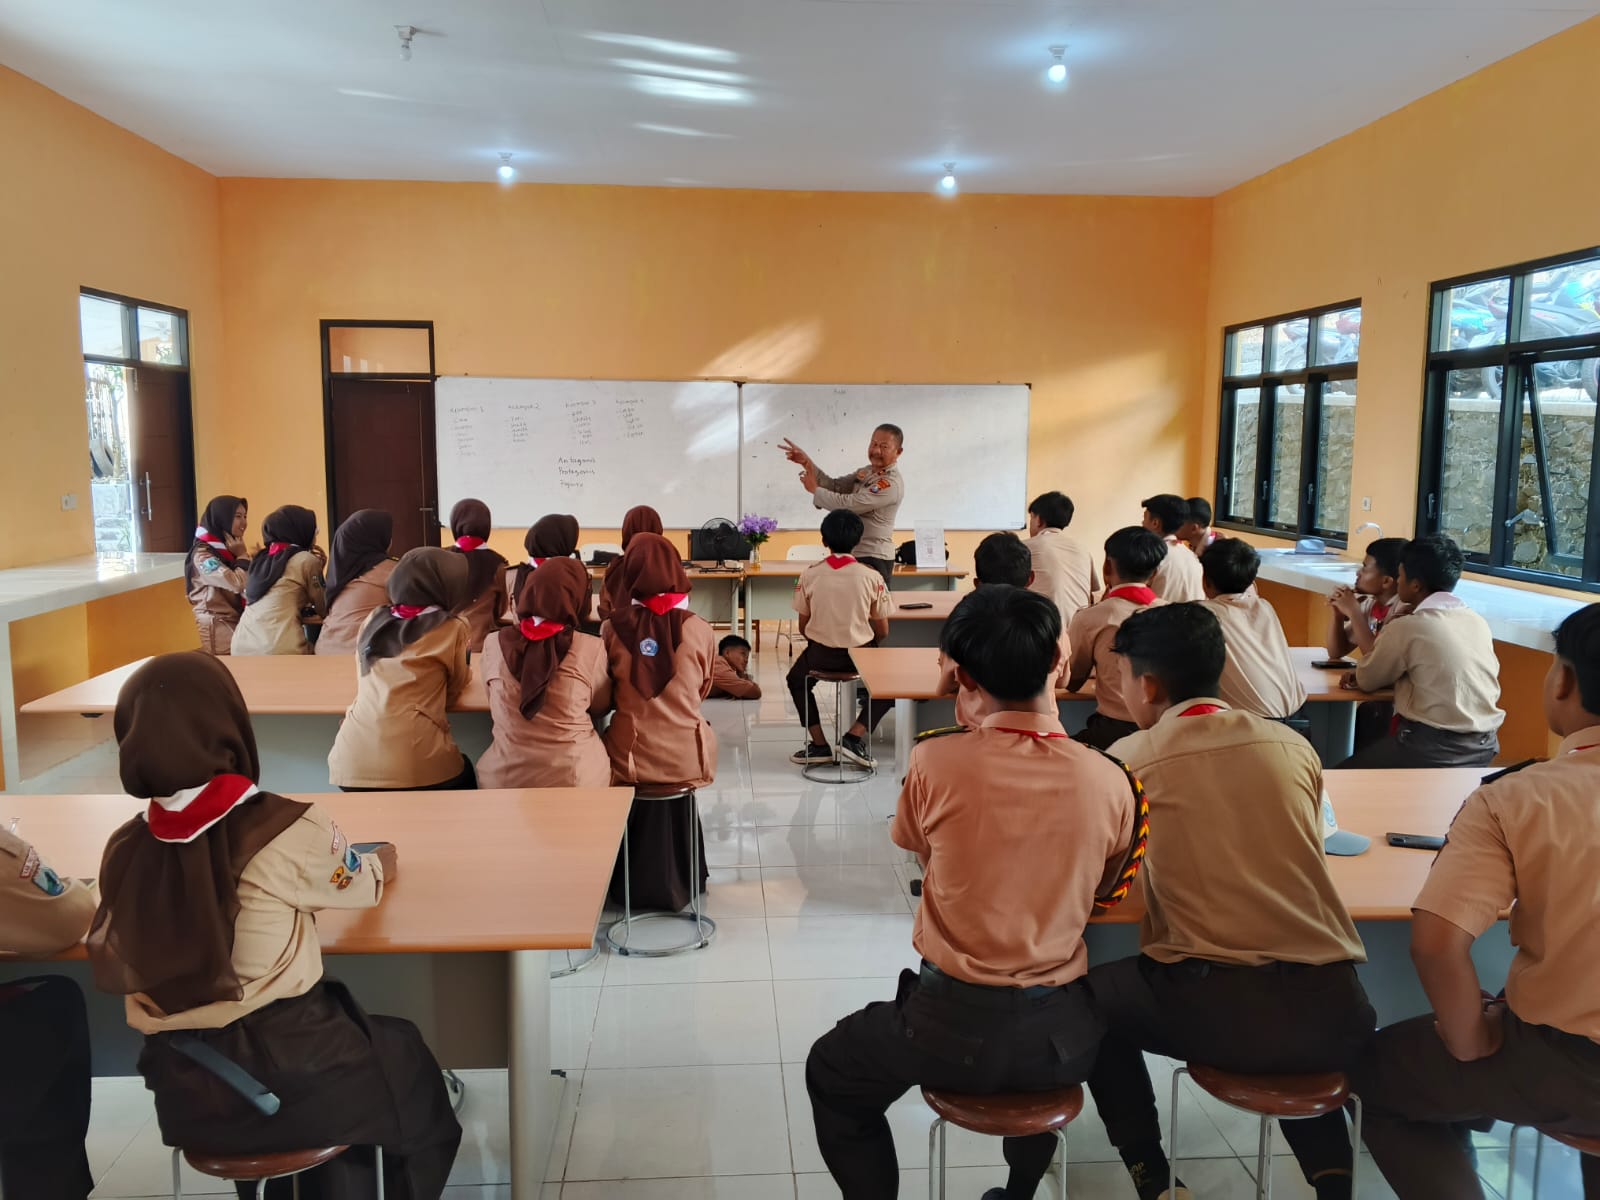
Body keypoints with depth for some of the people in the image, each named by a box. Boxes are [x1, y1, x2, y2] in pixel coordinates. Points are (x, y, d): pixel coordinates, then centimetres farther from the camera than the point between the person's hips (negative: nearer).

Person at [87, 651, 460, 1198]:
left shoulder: (125, 850, -7)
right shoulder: (288, 830, -20)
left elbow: (109, 974, 7)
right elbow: (366, 886, 0)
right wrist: (381, 861, 22)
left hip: (181, 1090, 5)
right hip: (285, 1076, -5)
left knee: (341, 1016, 31)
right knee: (405, 1055, 24)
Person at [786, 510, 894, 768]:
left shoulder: (809, 574, -7)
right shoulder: (872, 577, -9)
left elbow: (803, 627, 2)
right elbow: (882, 632, -2)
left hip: (820, 654, 1)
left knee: (797, 681, 32)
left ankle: (819, 744, 22)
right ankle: (855, 737, 10)